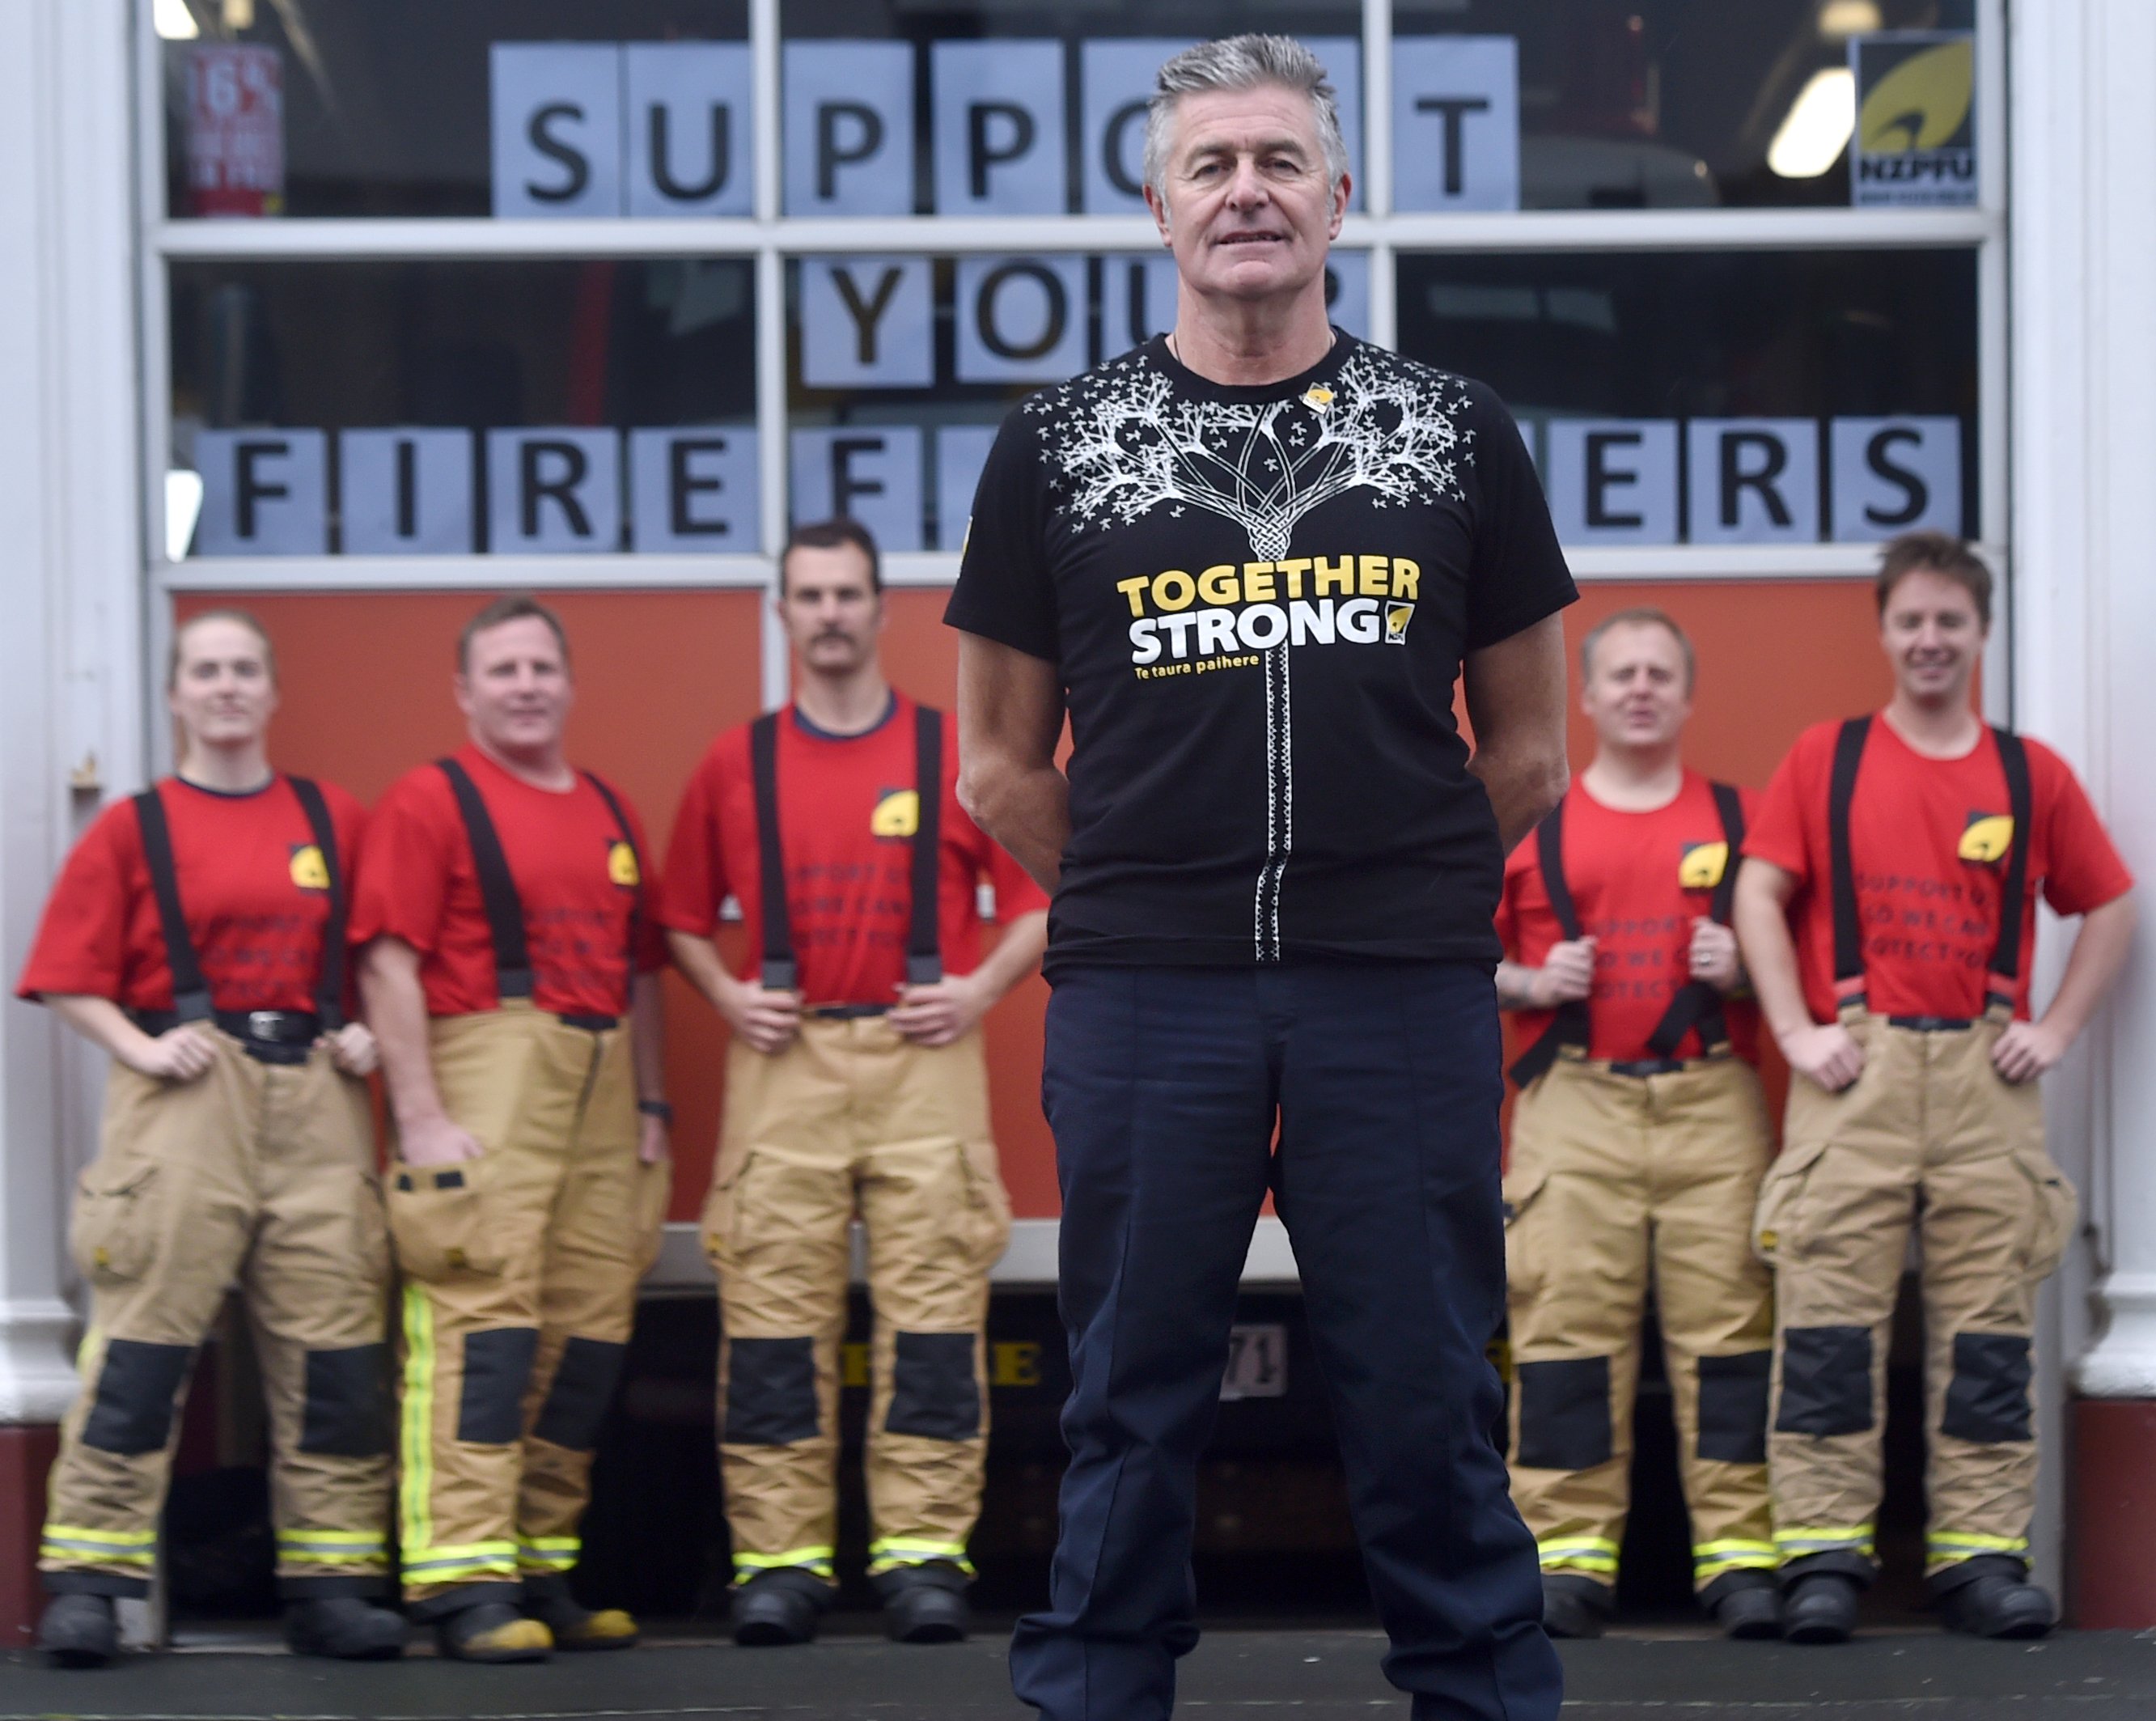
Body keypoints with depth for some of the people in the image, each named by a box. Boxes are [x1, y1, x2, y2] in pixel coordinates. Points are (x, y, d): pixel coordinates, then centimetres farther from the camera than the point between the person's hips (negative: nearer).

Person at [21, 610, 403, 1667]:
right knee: (144, 1337, -9)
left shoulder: (336, 820, 13)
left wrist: (370, 1033, 2)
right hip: (186, 1094, -3)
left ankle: (331, 1582, 7)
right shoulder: (133, 828, 6)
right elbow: (69, 980, 4)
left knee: (336, 1341, 1)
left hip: (316, 1100, 3)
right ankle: (86, 1583, -7)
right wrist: (140, 1048, -10)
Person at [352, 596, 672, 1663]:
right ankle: (465, 1582, -15)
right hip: (488, 1079, -7)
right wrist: (420, 1118, -15)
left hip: (602, 1086, 7)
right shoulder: (432, 802, 0)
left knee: (589, 1335, 5)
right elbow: (390, 964, -7)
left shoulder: (611, 815, 20)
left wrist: (652, 1107, 16)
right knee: (483, 1324, -13)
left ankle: (543, 1573, 12)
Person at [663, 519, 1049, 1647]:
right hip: (784, 1063, 1)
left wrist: (981, 988, -4)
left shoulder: (956, 755, 7)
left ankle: (921, 1555, 0)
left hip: (923, 1058, -1)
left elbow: (1038, 897, 10)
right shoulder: (734, 765, 10)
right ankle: (778, 1559, 2)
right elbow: (684, 916, 17)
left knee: (931, 1319, -4)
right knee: (773, 1319, -2)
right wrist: (728, 998, 1)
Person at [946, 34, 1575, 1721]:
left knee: (1430, 1392, 4)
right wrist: (1147, 898, 10)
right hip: (1144, 997, 0)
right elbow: (999, 765, 11)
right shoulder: (1059, 446, 6)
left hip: (1406, 995, 0)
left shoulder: (1458, 435, 8)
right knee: (1135, 1393, 5)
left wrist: (1406, 895, 12)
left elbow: (1526, 748, 14)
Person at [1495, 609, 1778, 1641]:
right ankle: (1570, 1557, -2)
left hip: (1711, 1101, 0)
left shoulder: (1739, 820, 12)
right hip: (1574, 1103, 0)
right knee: (1564, 1322, -5)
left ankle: (1739, 1554, -2)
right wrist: (1533, 984, -4)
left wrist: (1742, 968, -7)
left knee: (1726, 1319, -4)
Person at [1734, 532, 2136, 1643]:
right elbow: (1760, 892, 4)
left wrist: (2057, 1030, 6)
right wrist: (1797, 1033, -6)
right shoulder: (1825, 758, 9)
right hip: (1855, 1068, -1)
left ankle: (1982, 1553, 3)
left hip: (1985, 1074, 2)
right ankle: (1824, 1553, -5)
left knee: (1989, 1319, 0)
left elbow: (2110, 907, 18)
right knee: (1828, 1312, -7)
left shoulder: (2031, 774, 12)